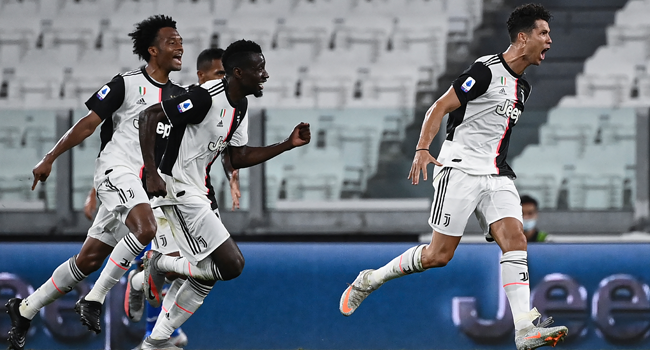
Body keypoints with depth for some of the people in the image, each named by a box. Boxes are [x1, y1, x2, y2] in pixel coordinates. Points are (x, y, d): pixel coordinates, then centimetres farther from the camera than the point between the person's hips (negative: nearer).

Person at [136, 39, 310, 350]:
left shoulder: (240, 106, 10)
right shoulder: (207, 97, -20)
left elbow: (238, 158, 17)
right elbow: (148, 116, -21)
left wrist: (288, 145, 9)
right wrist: (151, 174, -25)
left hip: (196, 192, 10)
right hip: (178, 188, -10)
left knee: (208, 276, 14)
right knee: (231, 265, -15)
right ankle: (159, 264, 1)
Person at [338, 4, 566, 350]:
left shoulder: (522, 88, 16)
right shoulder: (486, 70, -10)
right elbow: (440, 107, -10)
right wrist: (422, 149, -21)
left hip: (496, 174, 7)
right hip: (460, 166, -7)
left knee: (515, 237, -14)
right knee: (439, 254, -7)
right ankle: (368, 281, 14)